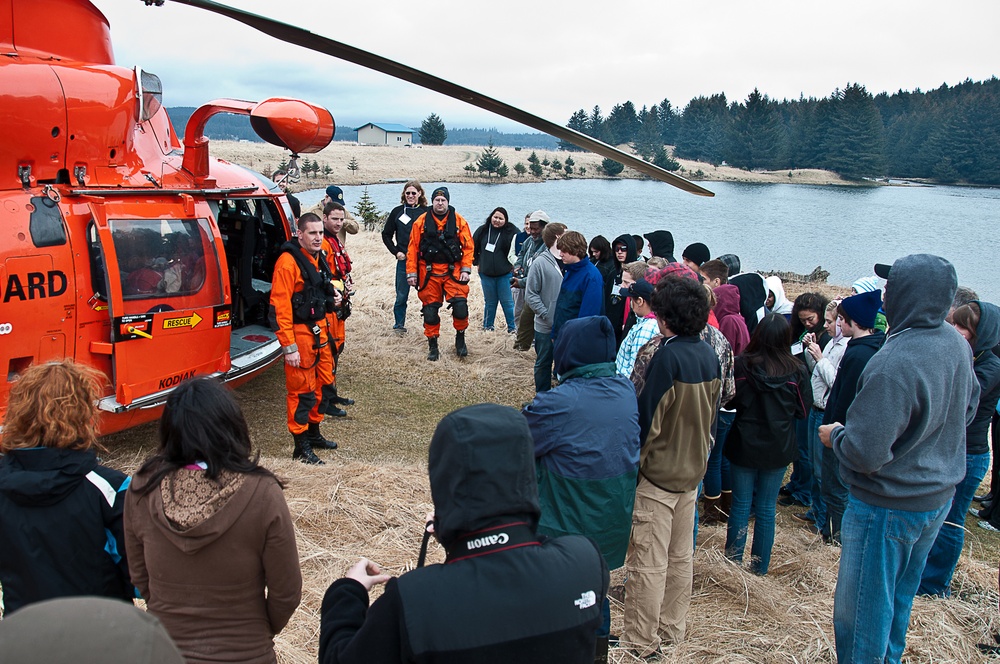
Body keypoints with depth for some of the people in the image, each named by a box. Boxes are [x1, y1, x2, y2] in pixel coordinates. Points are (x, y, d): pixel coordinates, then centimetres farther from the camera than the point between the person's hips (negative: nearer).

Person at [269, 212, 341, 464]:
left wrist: (333, 297, 5)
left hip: (320, 330, 9)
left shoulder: (319, 258, 10)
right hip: (300, 333, -9)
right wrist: (288, 346, -23)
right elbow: (279, 306, -21)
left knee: (324, 384, 18)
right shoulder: (288, 261, -18)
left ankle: (314, 433, 36)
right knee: (302, 391, 0)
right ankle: (301, 446, 13)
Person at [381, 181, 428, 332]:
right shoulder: (397, 212, 6)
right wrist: (396, 252, 2)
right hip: (403, 260, 1)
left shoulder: (426, 212, 2)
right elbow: (386, 235, 12)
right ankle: (399, 325, 20)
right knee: (401, 295, 6)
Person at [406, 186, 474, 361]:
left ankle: (460, 339, 12)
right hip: (429, 273, 1)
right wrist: (411, 273, -2)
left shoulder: (459, 221, 2)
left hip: (453, 271, 0)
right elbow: (413, 248, 2)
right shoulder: (421, 221, 2)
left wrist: (466, 269, -6)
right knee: (430, 309, 4)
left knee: (460, 305, -12)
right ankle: (432, 345, 19)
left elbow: (468, 246, 3)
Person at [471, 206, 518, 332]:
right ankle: (487, 326, 25)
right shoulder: (482, 231, 2)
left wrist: (513, 264, -8)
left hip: (504, 274, -2)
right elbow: (473, 247, 14)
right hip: (486, 273, 3)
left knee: (507, 302, 1)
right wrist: (477, 262, 9)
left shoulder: (511, 232, -7)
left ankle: (512, 327, 12)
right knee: (489, 302, 12)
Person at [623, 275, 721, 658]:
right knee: (680, 555, 18)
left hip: (658, 473, -8)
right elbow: (711, 415, 11)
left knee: (649, 562, 3)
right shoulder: (710, 356, 1)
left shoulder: (667, 357, -22)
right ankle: (673, 630, 32)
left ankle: (641, 643, 14)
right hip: (693, 470, 8)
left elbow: (647, 420, -19)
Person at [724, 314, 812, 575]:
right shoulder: (797, 371, -11)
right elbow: (803, 410, 1)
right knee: (766, 509, 12)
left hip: (743, 446, -1)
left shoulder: (741, 365, -14)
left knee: (740, 505, 11)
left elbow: (729, 401, -4)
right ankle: (760, 568, 22)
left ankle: (733, 562, 20)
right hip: (778, 449, 1)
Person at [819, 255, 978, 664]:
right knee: (898, 599, 25)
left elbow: (865, 453, -30)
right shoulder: (957, 344, -3)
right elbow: (968, 405, 16)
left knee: (862, 610, 8)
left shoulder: (895, 364, -32)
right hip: (938, 497, 9)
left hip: (889, 507, -9)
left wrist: (836, 435, -10)